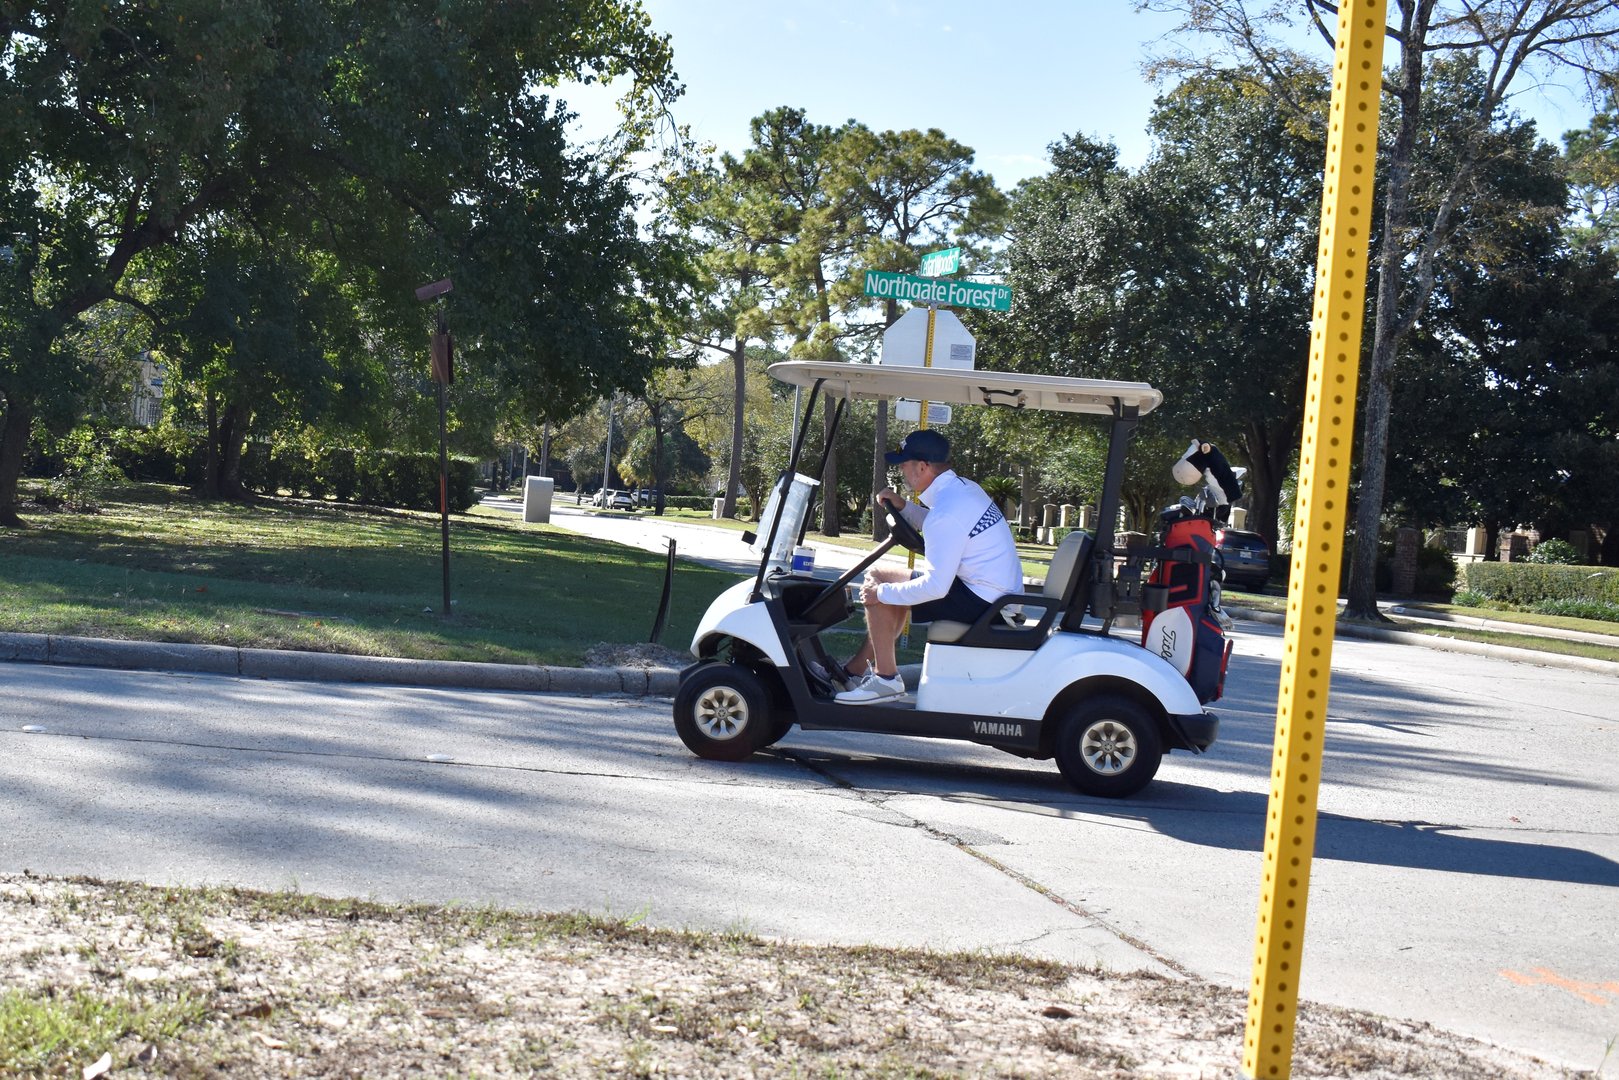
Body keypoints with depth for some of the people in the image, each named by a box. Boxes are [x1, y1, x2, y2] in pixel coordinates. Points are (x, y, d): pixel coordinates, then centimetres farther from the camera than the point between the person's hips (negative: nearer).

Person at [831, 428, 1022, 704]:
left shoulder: (946, 511, -23)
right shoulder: (965, 487, 8)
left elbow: (935, 586, -26)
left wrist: (881, 592, -14)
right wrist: (903, 506, 12)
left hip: (980, 603, -11)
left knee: (877, 584, -8)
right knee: (894, 590, 23)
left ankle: (886, 678, -1)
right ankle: (855, 668, 28)